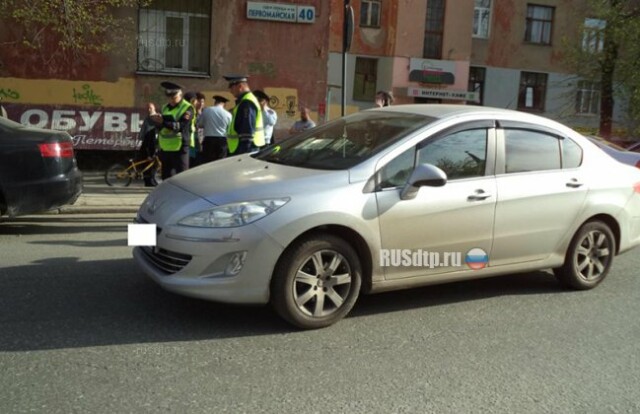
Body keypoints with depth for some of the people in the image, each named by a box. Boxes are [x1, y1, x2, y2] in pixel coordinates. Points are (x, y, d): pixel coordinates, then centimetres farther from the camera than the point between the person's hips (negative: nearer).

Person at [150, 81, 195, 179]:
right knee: (167, 179, 13)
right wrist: (157, 120, -10)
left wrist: (163, 121, -28)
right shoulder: (165, 107, 15)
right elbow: (159, 126, 12)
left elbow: (181, 126, -21)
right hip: (165, 149, 7)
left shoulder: (187, 108, -7)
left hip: (180, 149, -7)